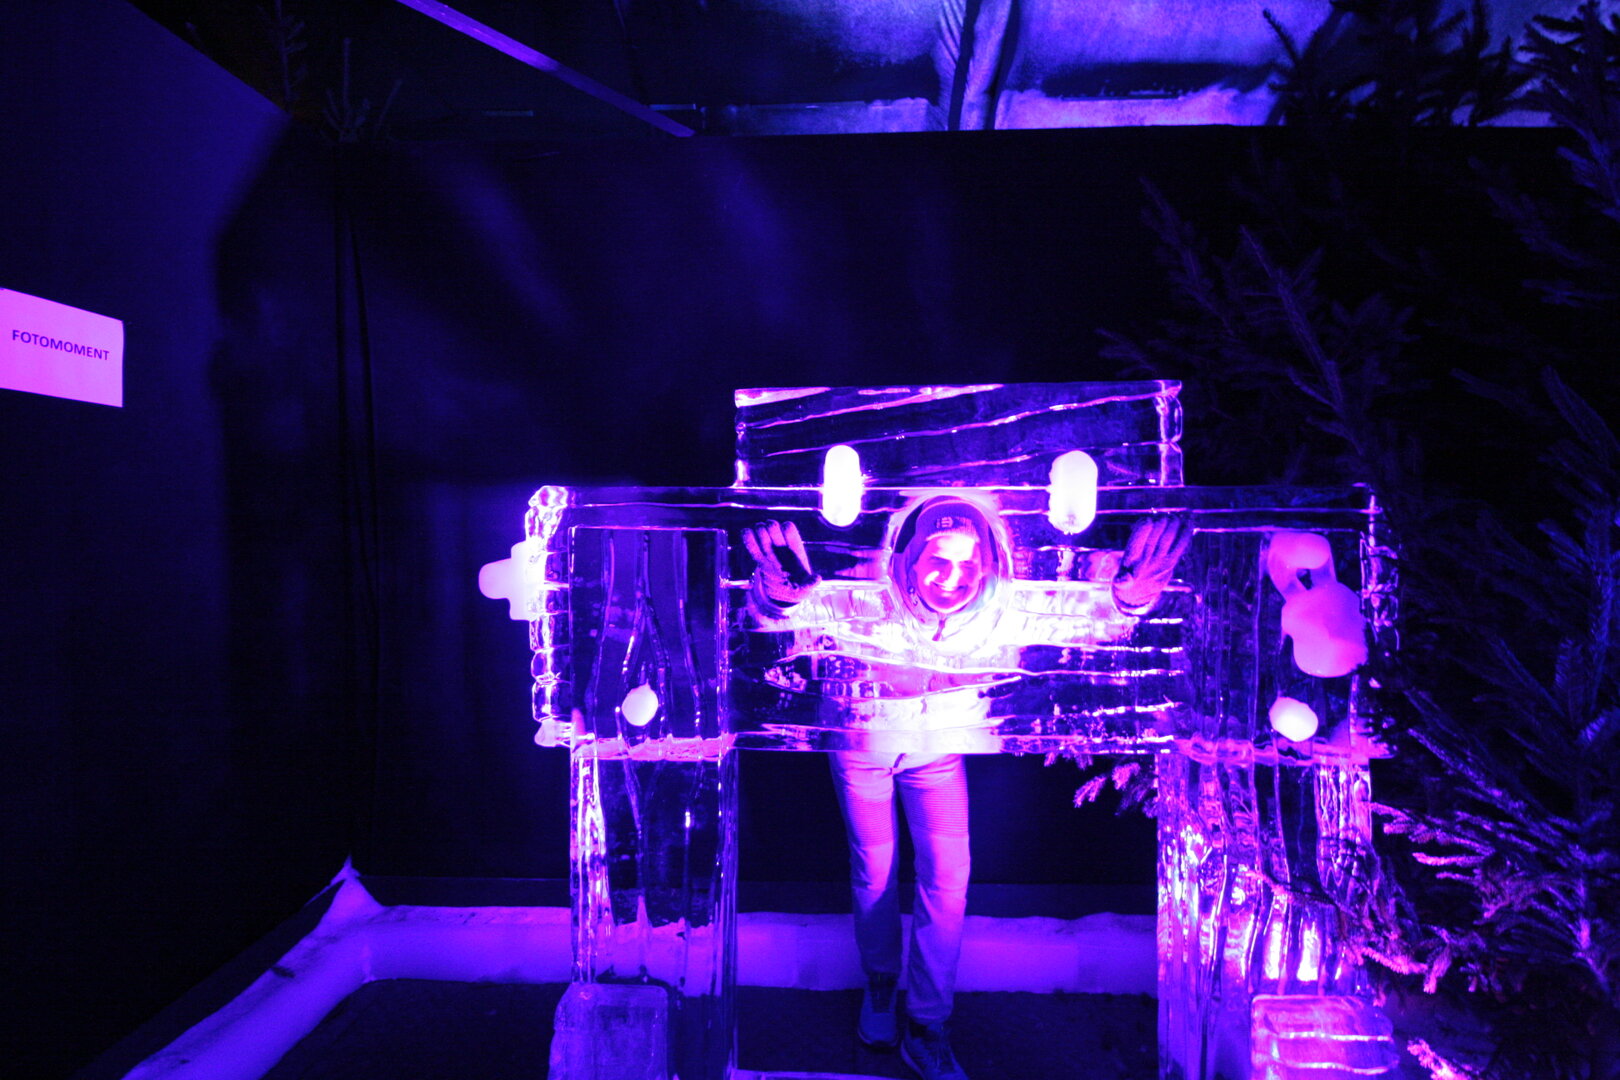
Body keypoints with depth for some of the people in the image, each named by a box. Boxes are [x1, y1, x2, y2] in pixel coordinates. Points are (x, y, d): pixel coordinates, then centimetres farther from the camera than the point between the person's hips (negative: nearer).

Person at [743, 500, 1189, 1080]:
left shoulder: (1001, 612, -31)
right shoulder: (865, 603, -37)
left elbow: (1095, 621, -21)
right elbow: (770, 614, -37)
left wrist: (1130, 597, -45)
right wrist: (782, 590, -63)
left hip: (938, 751, 1)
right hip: (862, 744, -1)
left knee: (948, 876, -4)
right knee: (875, 869, 10)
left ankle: (925, 1026, 17)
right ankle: (880, 982, 40)